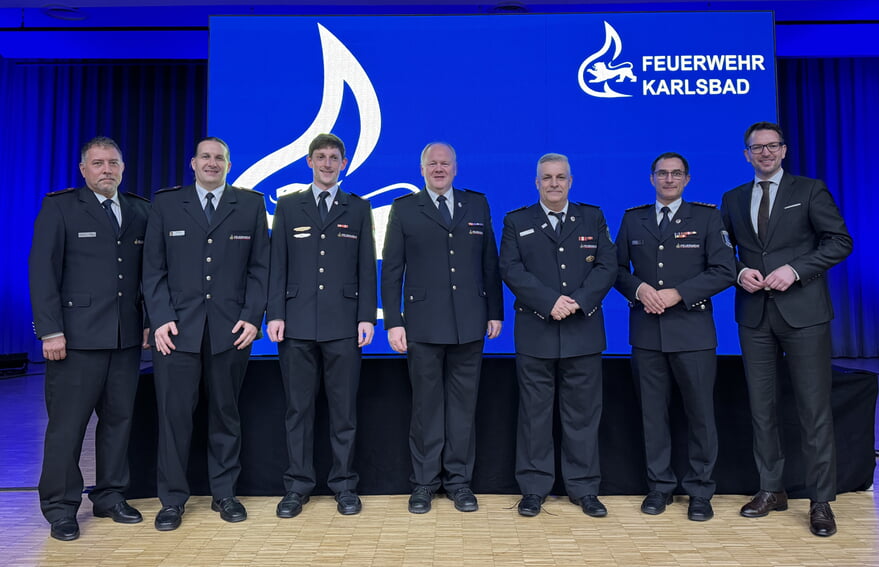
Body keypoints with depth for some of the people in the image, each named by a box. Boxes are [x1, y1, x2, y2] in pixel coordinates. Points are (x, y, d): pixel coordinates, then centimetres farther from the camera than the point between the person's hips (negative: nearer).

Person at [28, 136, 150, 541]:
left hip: (127, 337, 4)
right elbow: (42, 272, -5)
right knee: (67, 424, 3)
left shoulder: (140, 211, 12)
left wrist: (150, 322, 5)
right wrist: (50, 331, -11)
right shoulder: (59, 207, 1)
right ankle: (60, 507, 17)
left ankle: (110, 497, 24)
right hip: (77, 337, -4)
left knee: (118, 418, 10)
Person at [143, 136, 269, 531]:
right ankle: (172, 499, 16)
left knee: (226, 413, 9)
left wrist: (252, 317, -6)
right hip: (178, 328, 0)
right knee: (174, 413, 2)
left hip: (231, 329, 0)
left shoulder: (251, 204, 7)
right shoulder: (166, 204, 9)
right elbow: (154, 268, 5)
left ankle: (224, 494, 22)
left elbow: (259, 267, 4)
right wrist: (161, 318, -6)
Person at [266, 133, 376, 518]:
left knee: (344, 409, 5)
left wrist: (367, 317, -3)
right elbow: (277, 265, 6)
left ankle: (344, 486, 17)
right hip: (297, 324, 1)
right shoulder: (288, 206, 11)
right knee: (298, 409, 7)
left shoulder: (358, 208, 10)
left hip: (343, 325, 0)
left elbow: (367, 267, 5)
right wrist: (275, 314, -3)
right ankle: (297, 486, 18)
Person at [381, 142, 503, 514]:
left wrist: (495, 311, 6)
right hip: (423, 326, -1)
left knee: (463, 404, 8)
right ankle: (424, 483, 20)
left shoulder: (478, 205, 11)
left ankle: (459, 480, 22)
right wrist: (393, 322, -5)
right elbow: (391, 270, 2)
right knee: (426, 405, 7)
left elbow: (490, 262, 10)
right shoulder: (404, 209, 5)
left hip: (469, 326, 2)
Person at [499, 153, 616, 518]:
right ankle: (534, 488, 18)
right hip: (535, 335, -1)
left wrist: (578, 301, -14)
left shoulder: (593, 218, 11)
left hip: (583, 334, 1)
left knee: (583, 414, 8)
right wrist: (550, 302, -16)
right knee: (534, 414, 6)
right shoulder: (516, 222, 7)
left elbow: (607, 266, 2)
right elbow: (511, 270, -5)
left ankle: (584, 488, 21)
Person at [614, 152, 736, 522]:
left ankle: (699, 491, 19)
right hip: (646, 332, 2)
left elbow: (724, 271, -4)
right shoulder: (632, 219, 11)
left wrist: (678, 293, -14)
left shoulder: (707, 216, 4)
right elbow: (617, 268, 11)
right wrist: (639, 289, -9)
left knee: (700, 413, 4)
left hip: (692, 331, -2)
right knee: (652, 412, 8)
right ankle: (660, 486, 21)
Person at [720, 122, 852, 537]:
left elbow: (840, 242, -2)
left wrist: (795, 269, -15)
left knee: (814, 409, 0)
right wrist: (739, 273, -7)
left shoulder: (810, 190, 3)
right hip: (754, 315, 3)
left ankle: (821, 502, 11)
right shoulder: (733, 200, 13)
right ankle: (771, 490, 21)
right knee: (761, 407, 9)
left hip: (803, 313, -3)